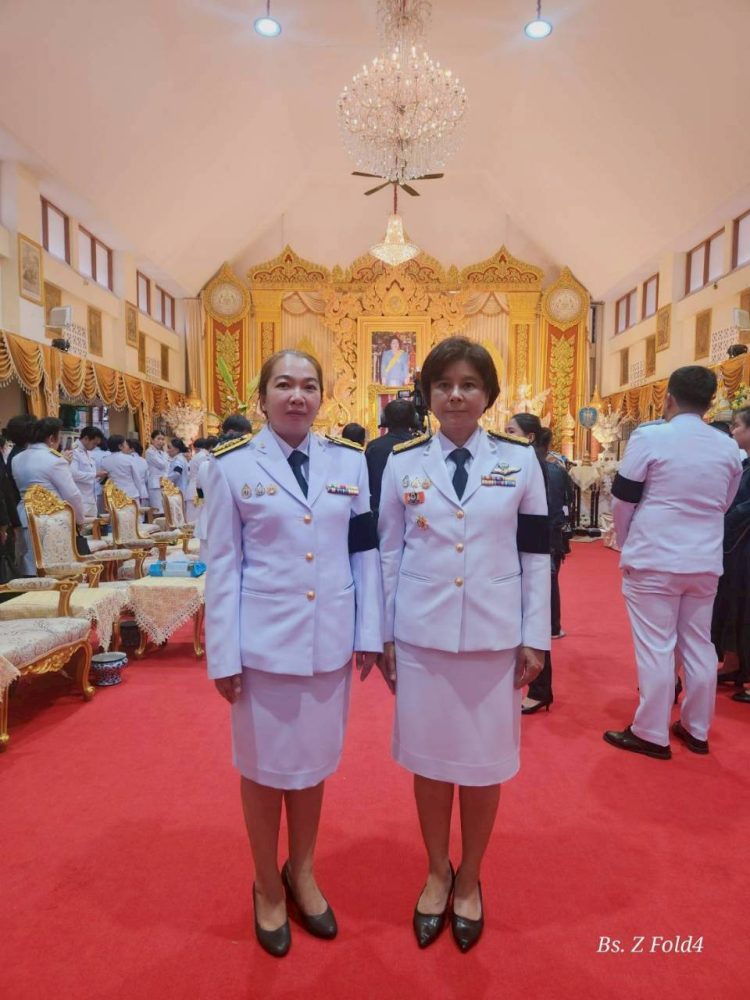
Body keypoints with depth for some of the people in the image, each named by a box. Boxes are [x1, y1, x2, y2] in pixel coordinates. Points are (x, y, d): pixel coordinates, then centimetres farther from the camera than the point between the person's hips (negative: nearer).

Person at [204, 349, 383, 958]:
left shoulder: (350, 462, 2)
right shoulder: (233, 466, -4)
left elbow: (366, 553, 4)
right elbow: (223, 566, -5)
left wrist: (370, 633, 2)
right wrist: (224, 655, -6)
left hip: (329, 641, 2)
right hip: (263, 642, -2)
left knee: (314, 760, 18)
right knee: (264, 765, 15)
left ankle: (302, 873, 44)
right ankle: (268, 886, 40)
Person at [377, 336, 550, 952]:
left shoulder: (520, 460, 0)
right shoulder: (403, 462, 1)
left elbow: (536, 555, 1)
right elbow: (389, 554, 4)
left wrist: (535, 639, 0)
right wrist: (383, 635, 4)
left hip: (494, 637, 0)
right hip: (422, 636, 1)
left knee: (485, 762, 12)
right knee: (429, 759, 13)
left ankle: (469, 880, 38)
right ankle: (437, 873, 38)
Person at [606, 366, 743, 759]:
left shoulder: (649, 436, -11)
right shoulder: (728, 447, 4)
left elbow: (623, 500, -5)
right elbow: (723, 504, 16)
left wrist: (625, 545, 11)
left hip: (653, 559, -5)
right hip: (705, 561, 5)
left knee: (656, 647, 2)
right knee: (698, 645, 14)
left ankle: (651, 733, 12)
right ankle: (696, 729, 27)